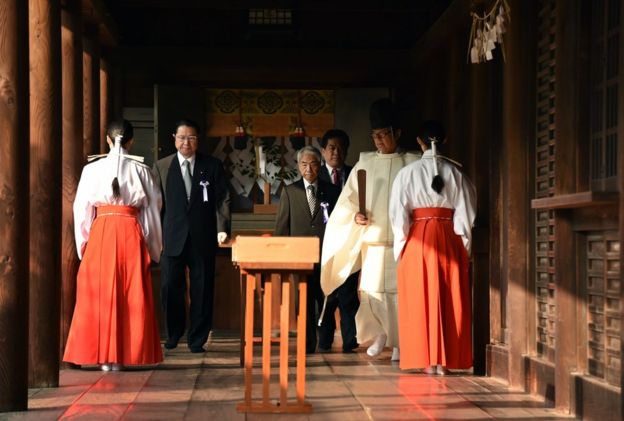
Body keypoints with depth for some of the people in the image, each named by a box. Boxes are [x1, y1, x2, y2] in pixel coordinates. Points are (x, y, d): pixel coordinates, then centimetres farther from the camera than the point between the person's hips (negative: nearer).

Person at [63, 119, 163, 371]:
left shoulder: (92, 169, 0)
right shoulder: (141, 170, 0)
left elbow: (82, 209, 4)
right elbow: (153, 208, 4)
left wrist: (83, 243, 15)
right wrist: (152, 245, 14)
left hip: (100, 232, 0)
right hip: (131, 233, 0)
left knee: (100, 293, 6)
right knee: (131, 295, 6)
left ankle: (103, 355, 6)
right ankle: (123, 355, 7)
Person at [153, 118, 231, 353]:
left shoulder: (213, 166, 6)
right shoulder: (161, 166, 8)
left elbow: (222, 199, 2)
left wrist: (222, 228, -12)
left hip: (203, 239, 0)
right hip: (172, 237, 0)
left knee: (202, 289, 3)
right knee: (171, 288, 3)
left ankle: (197, 339, 14)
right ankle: (173, 334, 23)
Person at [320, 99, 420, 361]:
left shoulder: (411, 164, 3)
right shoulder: (365, 163, 9)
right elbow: (348, 199, 9)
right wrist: (356, 215, -9)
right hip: (372, 239, 2)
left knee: (399, 290, -4)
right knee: (371, 290, -2)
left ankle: (400, 342, 8)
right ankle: (379, 333, 21)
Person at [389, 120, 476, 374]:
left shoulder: (408, 173, -4)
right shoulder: (455, 172, 0)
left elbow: (399, 214, -5)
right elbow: (466, 212, -1)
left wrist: (401, 247, 3)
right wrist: (463, 246, 6)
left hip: (418, 239, -1)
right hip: (450, 239, 1)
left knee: (421, 299, 5)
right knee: (449, 299, 7)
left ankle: (428, 360, 4)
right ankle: (445, 360, 7)